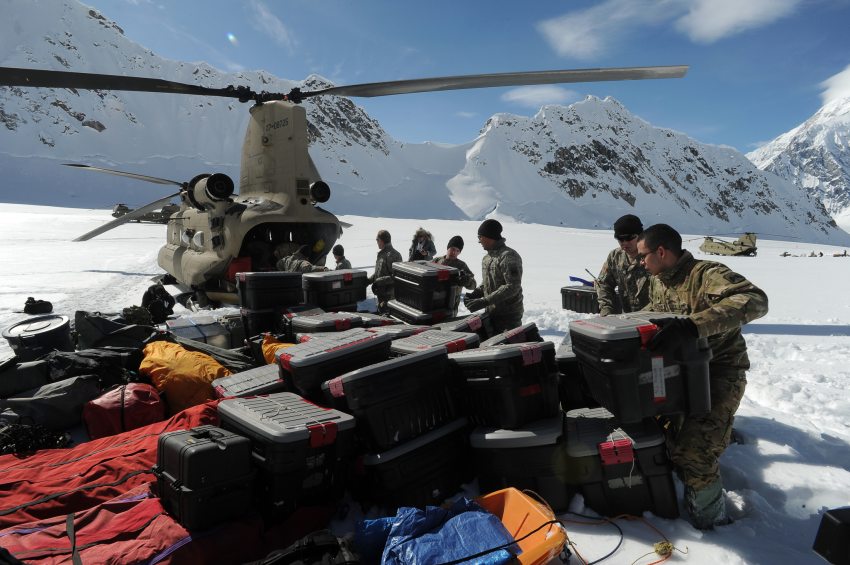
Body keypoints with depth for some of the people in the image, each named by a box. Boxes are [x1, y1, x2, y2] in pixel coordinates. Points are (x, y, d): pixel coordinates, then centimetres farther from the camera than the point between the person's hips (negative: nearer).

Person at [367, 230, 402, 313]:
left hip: (389, 295, -10)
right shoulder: (381, 254, 13)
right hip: (381, 293, 10)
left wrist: (379, 281, -23)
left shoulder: (392, 255, -18)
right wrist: (369, 280, 8)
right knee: (380, 311, 18)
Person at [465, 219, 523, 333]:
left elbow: (513, 287, -23)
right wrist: (475, 294, 1)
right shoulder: (486, 259, 14)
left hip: (509, 316, -8)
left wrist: (484, 301, -26)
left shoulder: (509, 256, -14)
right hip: (491, 314, 8)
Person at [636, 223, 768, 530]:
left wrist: (691, 325, -50)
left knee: (695, 452, -15)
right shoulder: (658, 281, 5)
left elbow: (755, 301, -40)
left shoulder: (707, 274, -22)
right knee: (673, 441, 11)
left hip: (719, 370, -8)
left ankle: (711, 521, 8)